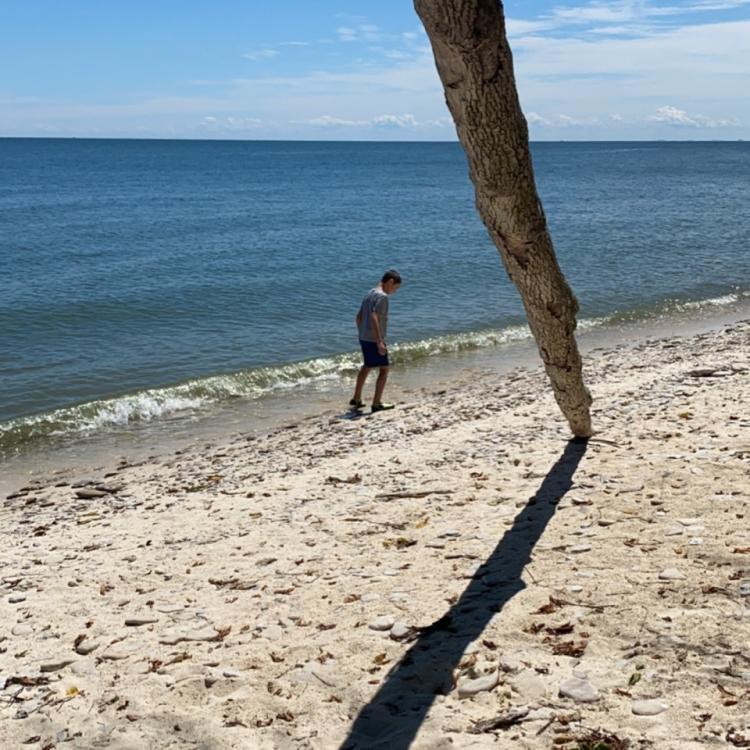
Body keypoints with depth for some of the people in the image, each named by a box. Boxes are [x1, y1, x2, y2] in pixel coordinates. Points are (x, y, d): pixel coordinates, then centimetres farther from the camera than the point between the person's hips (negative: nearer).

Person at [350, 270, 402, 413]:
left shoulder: (370, 294, 12)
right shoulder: (382, 296, -15)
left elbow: (359, 317, 17)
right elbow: (374, 318, -26)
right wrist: (380, 343, -27)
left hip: (364, 338, 9)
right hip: (374, 340, -9)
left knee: (367, 366, 23)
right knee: (384, 369, 1)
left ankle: (356, 399, 31)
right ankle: (377, 403, 2)